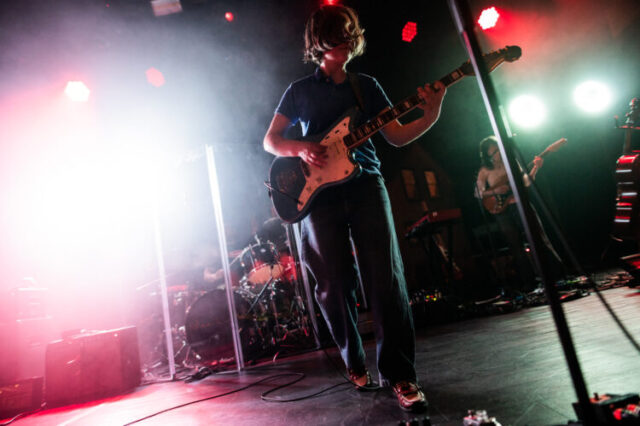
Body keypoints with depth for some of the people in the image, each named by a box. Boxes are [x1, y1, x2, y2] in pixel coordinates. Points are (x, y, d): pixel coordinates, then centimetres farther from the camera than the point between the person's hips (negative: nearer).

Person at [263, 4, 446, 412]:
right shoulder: (300, 89, 14)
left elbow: (397, 136, 12)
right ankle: (355, 362, 23)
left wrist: (430, 116, -6)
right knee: (334, 285, 1)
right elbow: (270, 140, 11)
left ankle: (400, 373, 2)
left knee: (386, 277, -9)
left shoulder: (367, 85, 18)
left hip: (365, 184, 1)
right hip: (318, 191, 0)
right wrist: (301, 148, -10)